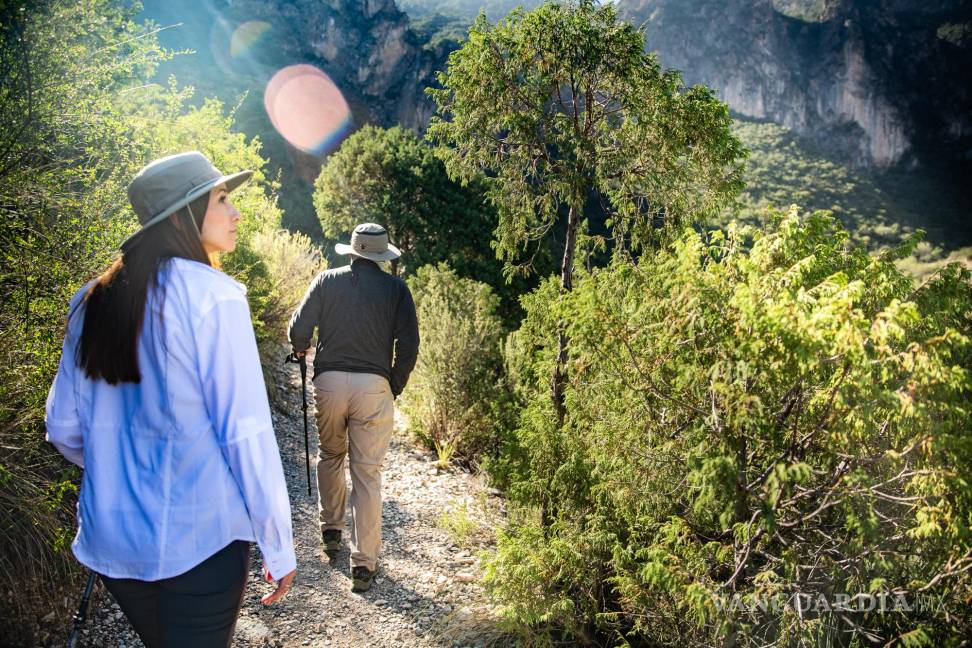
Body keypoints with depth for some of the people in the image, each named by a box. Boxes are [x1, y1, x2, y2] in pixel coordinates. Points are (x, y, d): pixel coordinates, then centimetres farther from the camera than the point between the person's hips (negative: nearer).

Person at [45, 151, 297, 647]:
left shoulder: (93, 301, 3)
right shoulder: (213, 296, -16)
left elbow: (64, 428, 8)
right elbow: (246, 433, -17)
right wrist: (279, 547, -10)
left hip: (112, 540, 6)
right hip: (200, 539, -6)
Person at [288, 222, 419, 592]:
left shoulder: (327, 281, 4)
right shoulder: (395, 289, 3)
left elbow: (299, 328, 1)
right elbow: (408, 344, -2)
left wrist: (301, 350, 24)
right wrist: (395, 387, 10)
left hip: (329, 382, 1)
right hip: (374, 386, -1)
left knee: (330, 455, 25)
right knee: (367, 473, 4)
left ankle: (331, 531, 36)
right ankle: (363, 564, 7)